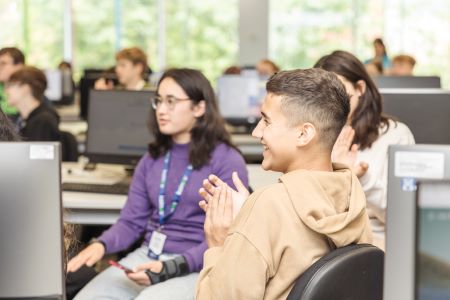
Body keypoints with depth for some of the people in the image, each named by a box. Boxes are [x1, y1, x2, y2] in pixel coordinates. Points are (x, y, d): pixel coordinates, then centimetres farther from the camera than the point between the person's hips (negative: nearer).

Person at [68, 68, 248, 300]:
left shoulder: (227, 161, -5)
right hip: (146, 257, 5)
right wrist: (101, 245, -13)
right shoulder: (152, 159, 14)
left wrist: (171, 269, -23)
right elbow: (131, 221, 10)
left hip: (195, 269, -5)